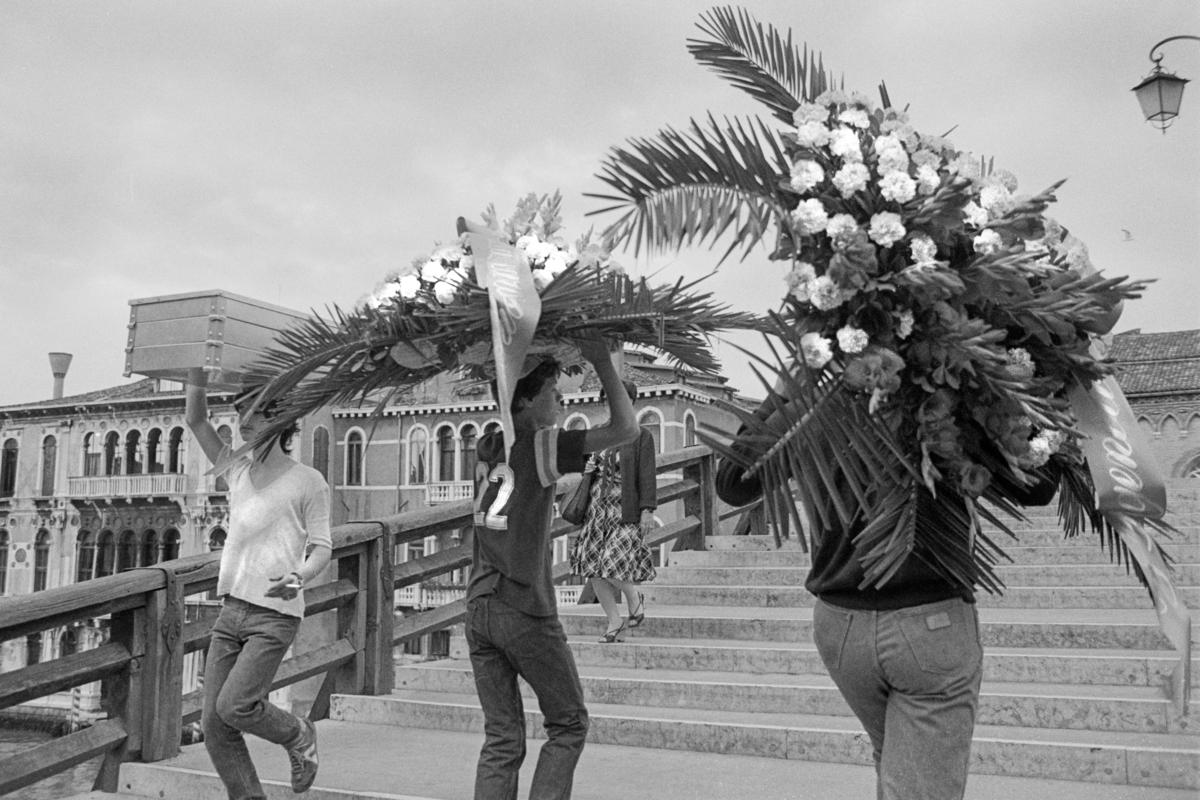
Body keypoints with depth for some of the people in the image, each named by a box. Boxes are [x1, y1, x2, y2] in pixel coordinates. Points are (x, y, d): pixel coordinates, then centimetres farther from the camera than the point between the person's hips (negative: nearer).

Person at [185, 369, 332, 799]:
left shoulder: (308, 481, -2)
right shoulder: (238, 470, 13)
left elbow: (321, 547, -3)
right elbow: (196, 420, 11)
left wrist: (300, 576, -24)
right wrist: (197, 366, 1)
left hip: (275, 615, -6)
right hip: (230, 612, 6)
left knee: (234, 706, -16)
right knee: (214, 724, 1)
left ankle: (297, 735, 13)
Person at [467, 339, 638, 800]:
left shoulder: (487, 448, 9)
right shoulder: (542, 445, -9)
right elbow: (625, 428, -11)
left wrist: (546, 362, 25)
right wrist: (603, 363, -3)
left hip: (479, 609, 6)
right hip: (525, 612, -6)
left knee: (501, 740, 11)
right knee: (568, 725, 11)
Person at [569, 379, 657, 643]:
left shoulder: (641, 437, -4)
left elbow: (647, 476, -9)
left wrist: (648, 510, -15)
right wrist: (588, 467, 3)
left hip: (625, 510, -6)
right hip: (598, 506, 6)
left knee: (612, 562, -15)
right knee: (594, 568, 2)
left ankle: (635, 598, 18)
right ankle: (615, 623, 15)